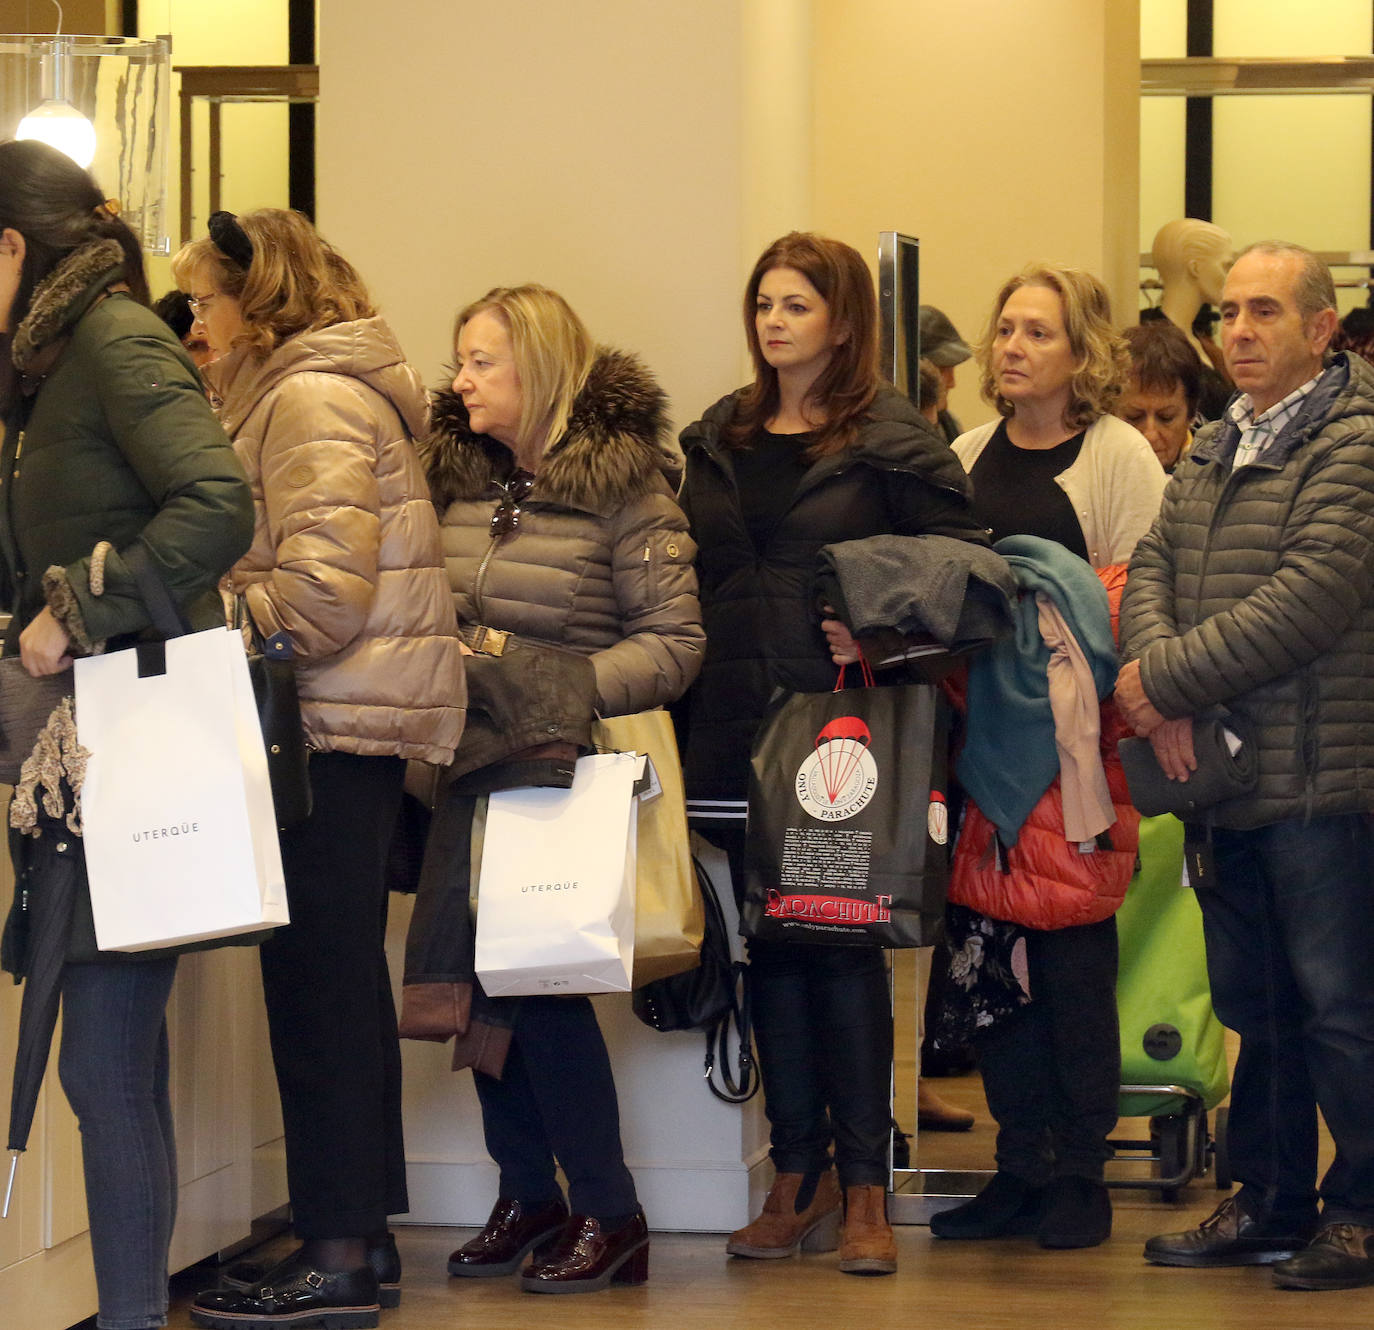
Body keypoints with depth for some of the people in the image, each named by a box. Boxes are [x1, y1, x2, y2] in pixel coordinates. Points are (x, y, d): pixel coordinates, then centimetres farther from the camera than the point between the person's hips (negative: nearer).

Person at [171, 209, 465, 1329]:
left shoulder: (311, 397, -11)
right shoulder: (336, 389, 20)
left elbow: (321, 592, -20)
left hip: (333, 725, -10)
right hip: (360, 728, 10)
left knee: (317, 983, -8)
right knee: (343, 980, 12)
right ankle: (364, 1236, 18)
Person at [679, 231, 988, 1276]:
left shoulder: (895, 440, -2)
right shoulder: (717, 442, 14)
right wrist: (694, 684, 7)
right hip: (739, 731, 5)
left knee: (844, 945, -3)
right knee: (771, 949, 7)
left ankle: (864, 1188, 3)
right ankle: (798, 1176, 15)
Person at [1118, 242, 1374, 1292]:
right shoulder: (1214, 452, 16)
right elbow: (1151, 569, 9)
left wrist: (1169, 681, -16)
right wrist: (1160, 687, -11)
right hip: (1221, 782, 8)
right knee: (1255, 1008, 15)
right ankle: (1270, 1203, 25)